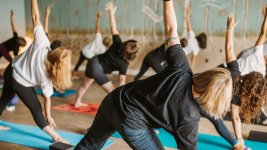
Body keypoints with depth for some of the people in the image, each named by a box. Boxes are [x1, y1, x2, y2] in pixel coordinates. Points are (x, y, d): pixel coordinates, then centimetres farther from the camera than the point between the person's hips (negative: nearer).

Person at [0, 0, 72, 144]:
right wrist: (48, 116, -2)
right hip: (22, 85, -5)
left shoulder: (41, 43, -27)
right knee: (36, 110, 8)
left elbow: (35, 16, -28)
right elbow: (47, 97, -14)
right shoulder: (47, 76, -25)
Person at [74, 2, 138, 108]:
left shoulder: (118, 44, -12)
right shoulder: (124, 64, -21)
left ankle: (77, 102, 45)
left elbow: (113, 28, -10)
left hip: (93, 62, 8)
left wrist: (111, 12, -3)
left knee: (85, 84, 26)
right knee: (112, 92, 0)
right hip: (98, 70, -8)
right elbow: (122, 81, -17)